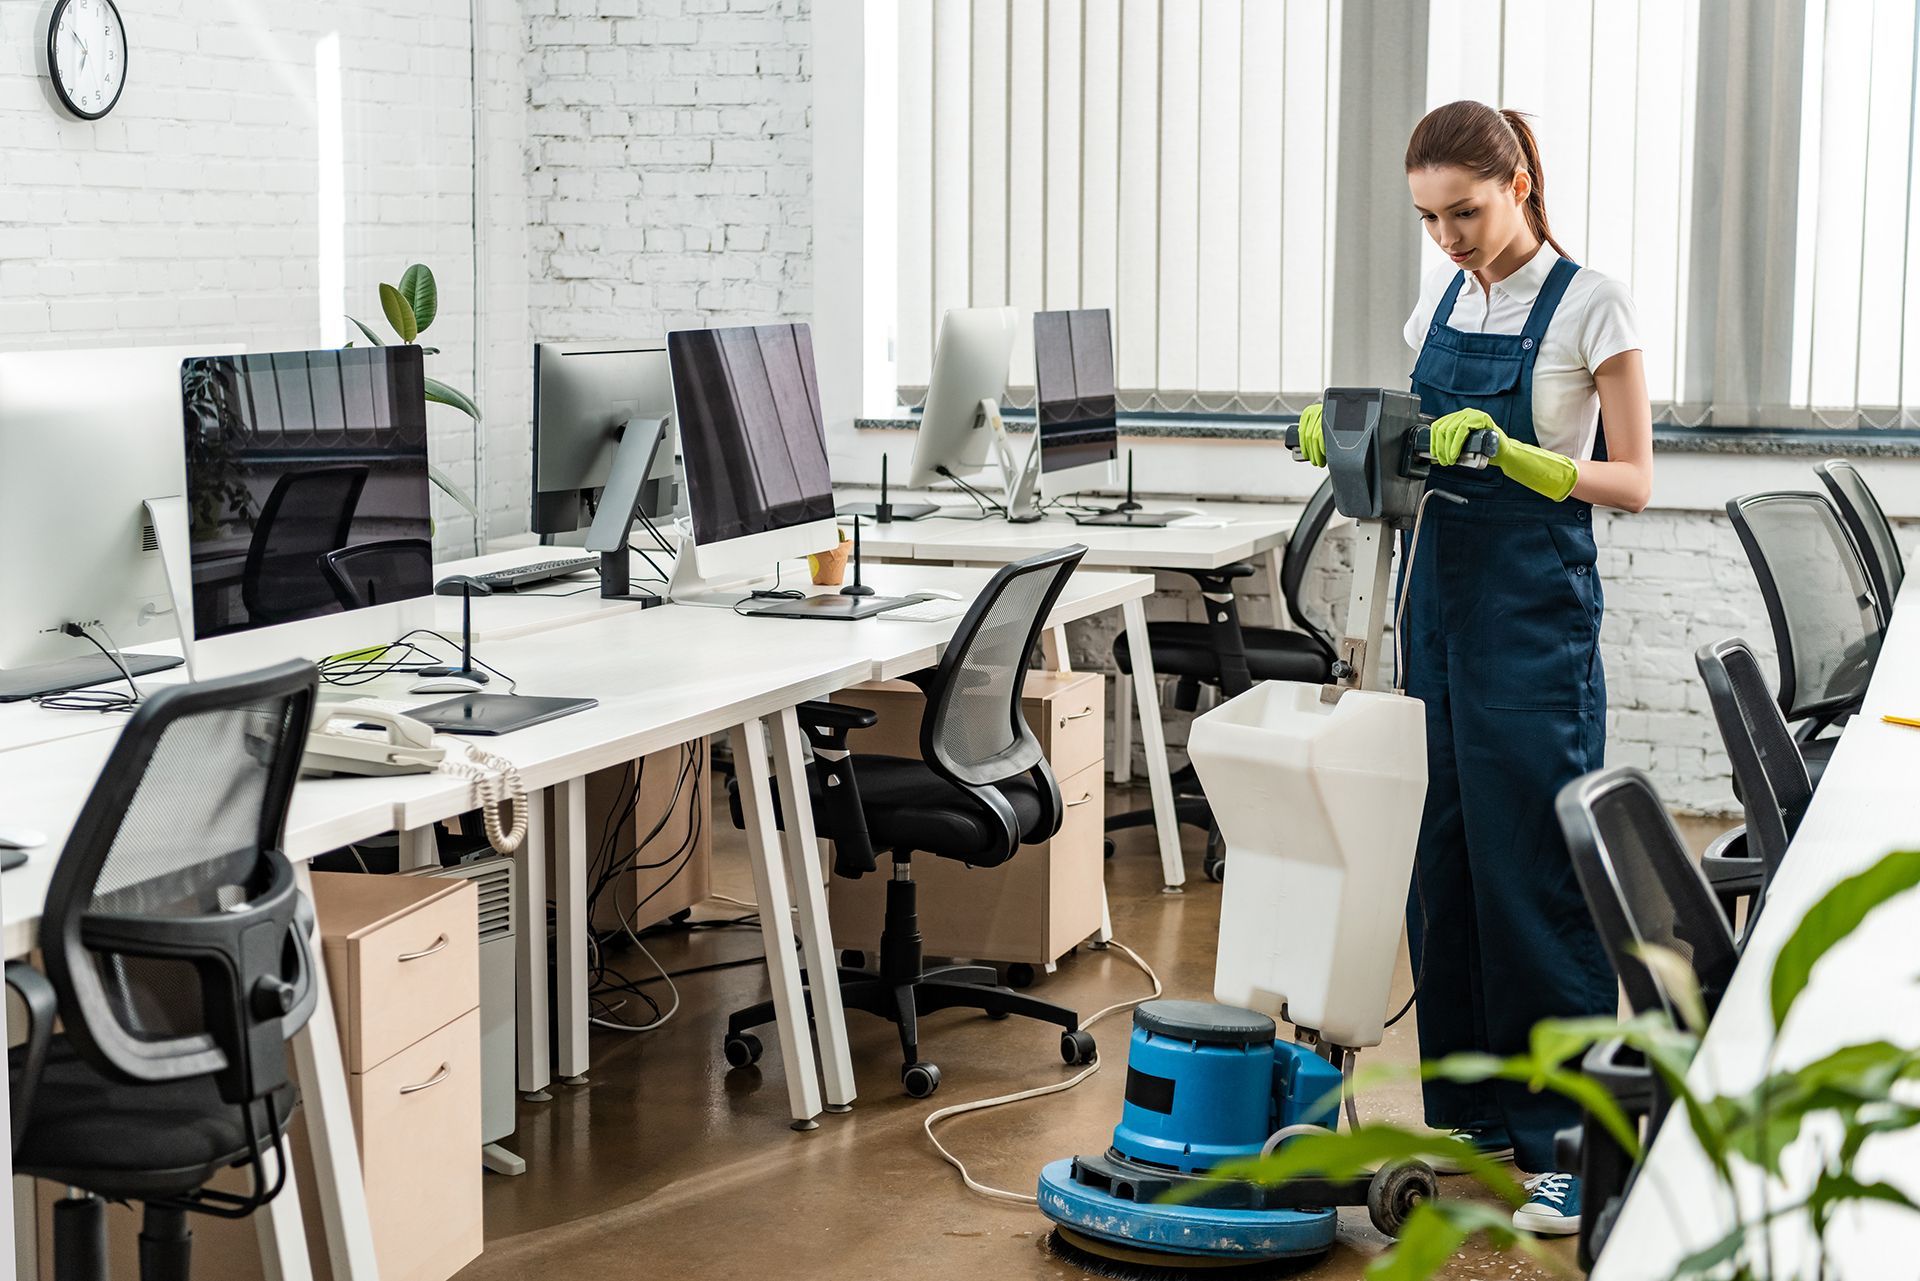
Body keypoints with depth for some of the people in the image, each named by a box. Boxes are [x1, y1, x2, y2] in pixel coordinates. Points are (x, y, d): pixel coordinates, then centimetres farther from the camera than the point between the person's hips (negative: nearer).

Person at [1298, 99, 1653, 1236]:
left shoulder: (1589, 306, -9)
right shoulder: (1442, 300, 11)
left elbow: (1633, 482, -9)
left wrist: (1511, 455, -24)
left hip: (1537, 608, -7)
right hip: (1440, 589, 7)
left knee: (1535, 865, -7)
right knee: (1443, 853, 9)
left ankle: (1566, 1139, 0)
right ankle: (1476, 1106, 21)